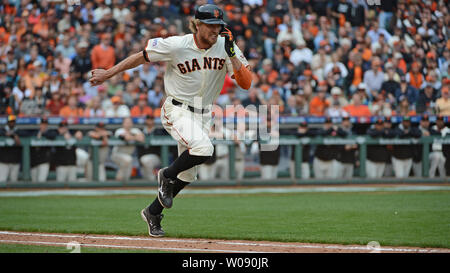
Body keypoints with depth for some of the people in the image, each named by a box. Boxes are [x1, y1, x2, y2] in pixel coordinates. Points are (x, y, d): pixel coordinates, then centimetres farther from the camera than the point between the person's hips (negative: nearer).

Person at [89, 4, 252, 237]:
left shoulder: (225, 47, -7)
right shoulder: (176, 46, -17)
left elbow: (246, 83, -12)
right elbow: (141, 56, -5)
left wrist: (231, 54, -25)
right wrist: (108, 74, -1)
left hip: (203, 115, 5)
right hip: (177, 111, -5)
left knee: (187, 174, 8)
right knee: (203, 148, -31)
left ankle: (153, 213, 27)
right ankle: (167, 176, -4)